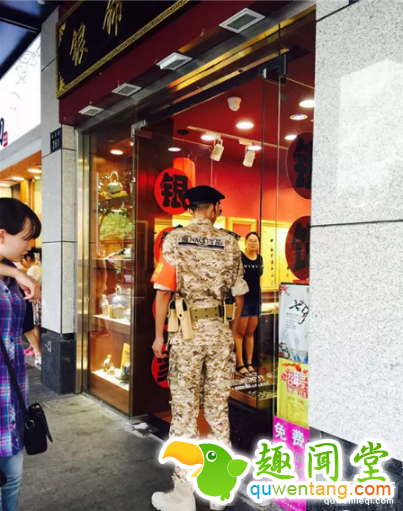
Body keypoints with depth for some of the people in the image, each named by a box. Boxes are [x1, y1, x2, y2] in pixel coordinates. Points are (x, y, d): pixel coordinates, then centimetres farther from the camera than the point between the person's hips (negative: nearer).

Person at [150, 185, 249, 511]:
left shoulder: (175, 239, -5)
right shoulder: (229, 242, 3)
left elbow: (164, 291, -9)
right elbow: (238, 294, 5)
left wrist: (159, 335, -1)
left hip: (187, 331, -3)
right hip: (220, 330, 3)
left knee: (185, 410, 6)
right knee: (219, 407, 13)